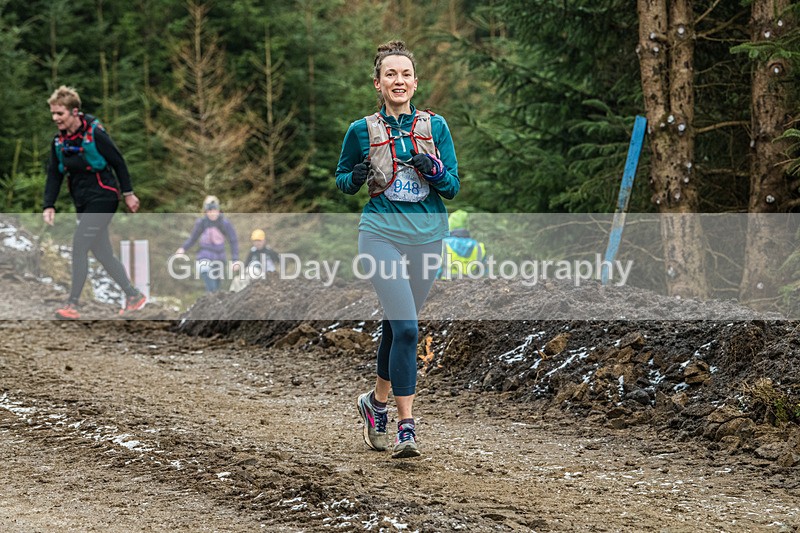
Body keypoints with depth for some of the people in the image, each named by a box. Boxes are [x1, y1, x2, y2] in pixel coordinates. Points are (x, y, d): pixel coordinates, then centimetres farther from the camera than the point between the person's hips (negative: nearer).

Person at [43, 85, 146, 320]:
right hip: (83, 203, 8)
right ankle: (134, 296, 21)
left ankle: (72, 304, -15)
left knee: (79, 245, -16)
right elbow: (54, 175, 8)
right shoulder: (59, 141, 4)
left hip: (102, 199, -8)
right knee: (102, 252, 9)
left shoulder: (94, 133, -15)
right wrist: (49, 206, -3)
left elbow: (118, 162, -8)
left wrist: (128, 194, -4)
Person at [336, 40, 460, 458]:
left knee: (396, 327, 14)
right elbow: (341, 179, 13)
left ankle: (377, 402, 38)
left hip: (427, 237, 3)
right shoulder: (362, 131, 0)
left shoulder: (435, 126, 4)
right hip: (382, 235, -3)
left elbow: (453, 187, 5)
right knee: (406, 328, -16)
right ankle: (406, 428, -13)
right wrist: (355, 179, -10)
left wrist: (434, 171, -16)